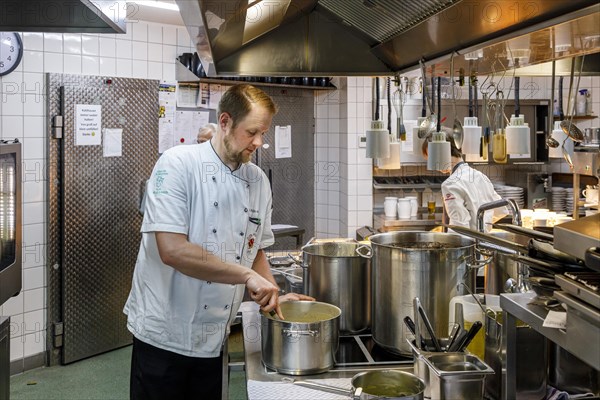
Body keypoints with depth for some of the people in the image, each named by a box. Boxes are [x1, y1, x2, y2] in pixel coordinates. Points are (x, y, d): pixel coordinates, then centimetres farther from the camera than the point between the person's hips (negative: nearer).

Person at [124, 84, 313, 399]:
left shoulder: (258, 181, 4)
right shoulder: (178, 164, -15)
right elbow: (172, 250, -25)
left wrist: (273, 296, 0)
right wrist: (247, 276, -25)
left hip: (214, 339, 6)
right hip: (163, 335, -5)